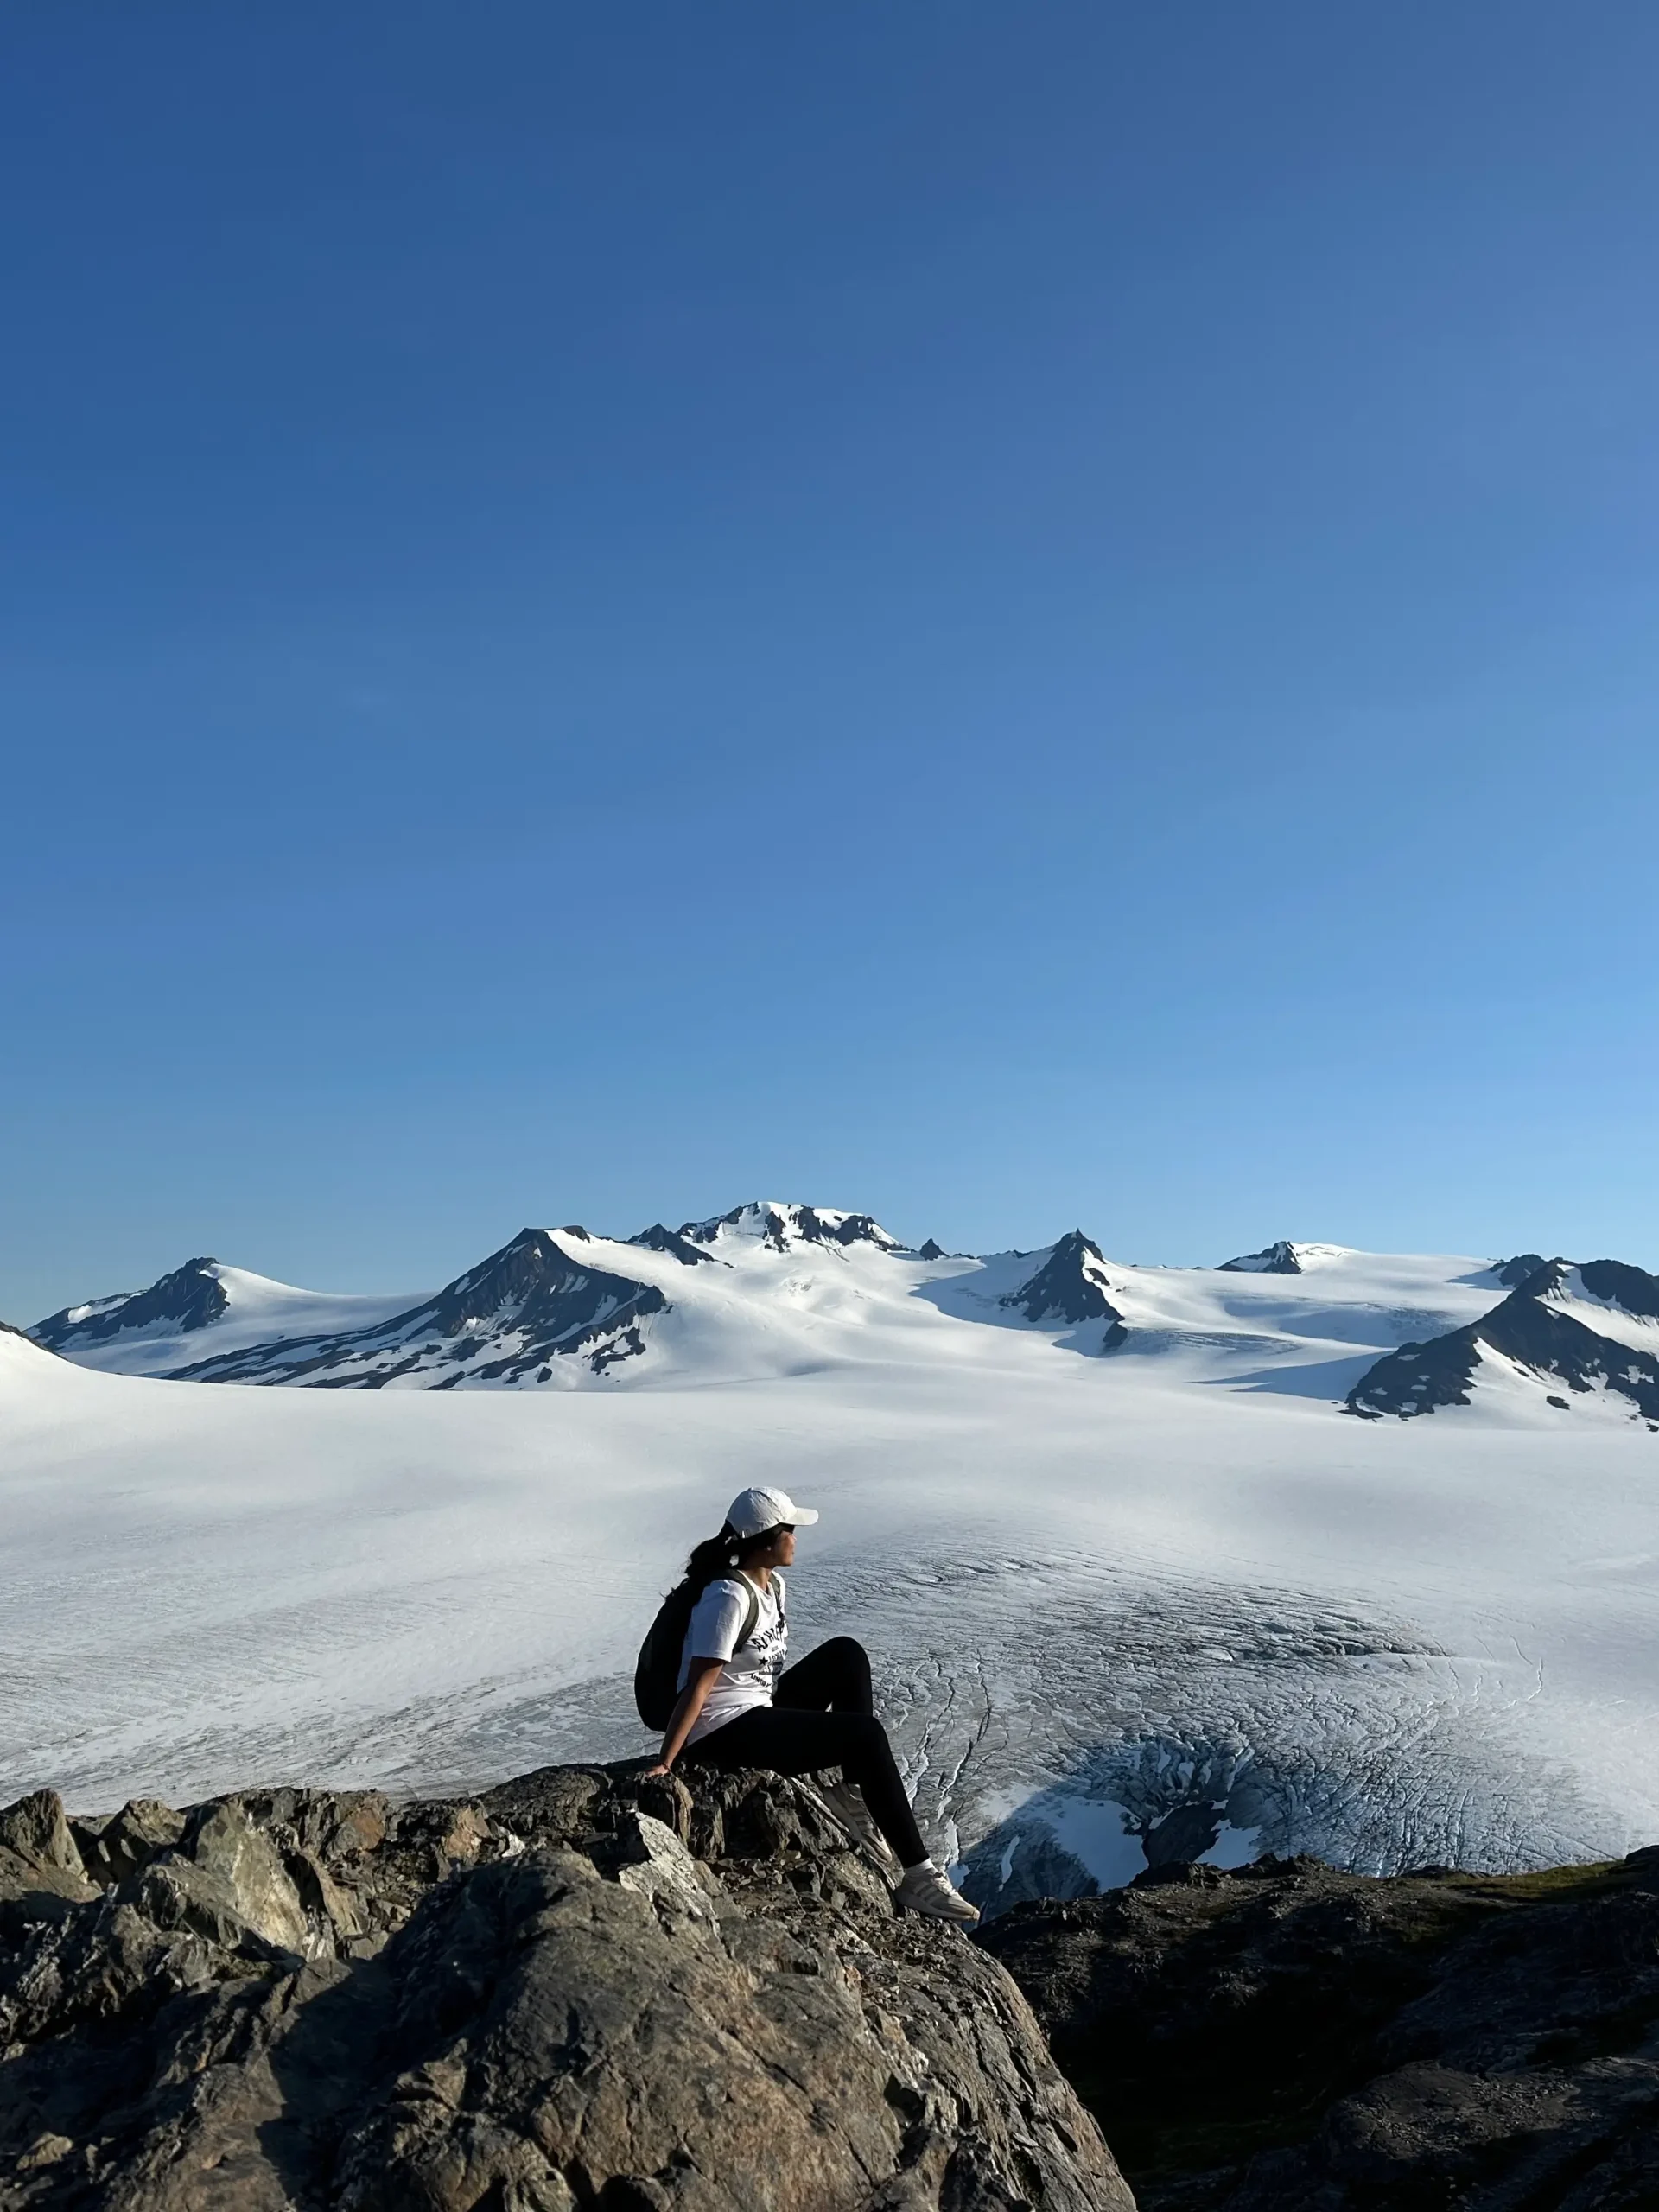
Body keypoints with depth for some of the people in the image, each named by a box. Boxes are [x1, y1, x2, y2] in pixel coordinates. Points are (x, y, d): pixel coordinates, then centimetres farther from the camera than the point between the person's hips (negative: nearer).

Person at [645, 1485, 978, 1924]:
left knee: (846, 1654, 3)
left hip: (758, 1710, 9)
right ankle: (917, 1875, -8)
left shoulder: (773, 1584, 6)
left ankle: (852, 1793, 2)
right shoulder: (730, 1596, -23)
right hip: (723, 1732, -9)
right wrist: (665, 1763, -27)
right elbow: (697, 1686, -25)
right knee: (866, 1735, -14)